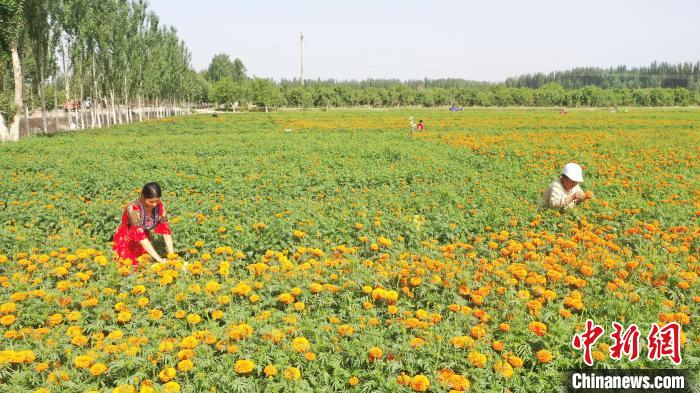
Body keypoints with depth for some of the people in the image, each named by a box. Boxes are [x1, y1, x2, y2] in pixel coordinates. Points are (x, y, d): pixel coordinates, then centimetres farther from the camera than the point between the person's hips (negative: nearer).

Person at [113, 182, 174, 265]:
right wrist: (159, 259, -41)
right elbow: (139, 236, -36)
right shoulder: (133, 208, -31)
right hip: (126, 241, -4)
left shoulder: (159, 205, -16)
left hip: (144, 243, 4)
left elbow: (166, 230, -17)